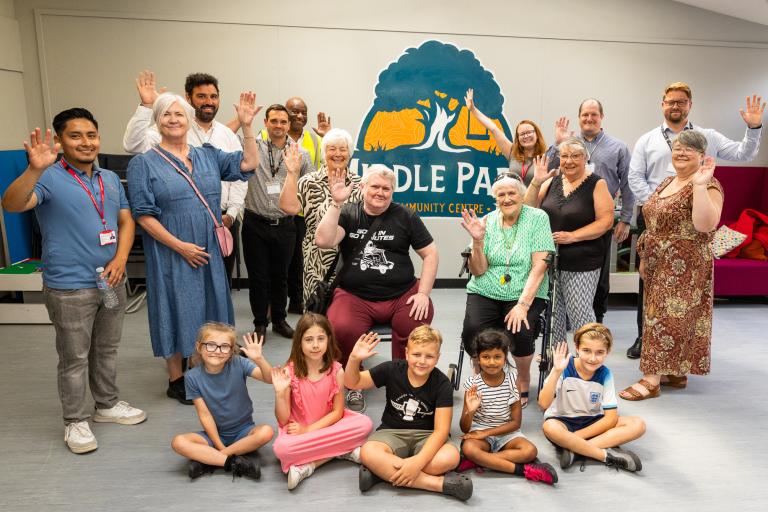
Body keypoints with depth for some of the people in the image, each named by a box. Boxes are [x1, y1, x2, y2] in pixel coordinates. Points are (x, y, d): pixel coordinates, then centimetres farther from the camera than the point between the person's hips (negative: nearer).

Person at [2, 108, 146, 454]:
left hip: (112, 281, 6)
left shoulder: (111, 179, 9)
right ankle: (75, 421, 22)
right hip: (69, 288, -6)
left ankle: (108, 405, 36)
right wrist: (35, 169, -45)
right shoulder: (49, 179, -11)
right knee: (75, 358, 6)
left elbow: (126, 221, 10)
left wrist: (120, 258, -6)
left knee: (107, 350, 19)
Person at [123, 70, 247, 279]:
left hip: (225, 221, 4)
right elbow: (133, 144, -18)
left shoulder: (229, 135, 7)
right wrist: (146, 106, -27)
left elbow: (239, 177, 7)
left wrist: (231, 214, -1)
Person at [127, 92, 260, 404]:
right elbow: (143, 215, -9)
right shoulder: (143, 164, -4)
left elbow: (248, 163, 2)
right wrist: (180, 246, -16)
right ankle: (176, 381, 22)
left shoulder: (208, 155, 8)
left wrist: (247, 126, -11)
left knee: (206, 310, 12)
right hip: (171, 254, -4)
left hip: (208, 253, 4)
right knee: (176, 311, 5)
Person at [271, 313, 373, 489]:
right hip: (297, 429, -2)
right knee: (281, 448, -35)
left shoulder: (336, 370, -11)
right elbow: (283, 420, -12)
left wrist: (308, 429, -16)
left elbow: (337, 412, -6)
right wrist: (280, 393, -29)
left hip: (327, 425, 3)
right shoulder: (289, 372, -15)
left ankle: (308, 465, -20)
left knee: (365, 424, -24)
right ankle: (344, 450, -21)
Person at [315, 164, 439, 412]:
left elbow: (430, 253, 7)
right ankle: (354, 385, -1)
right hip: (355, 296, 0)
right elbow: (323, 241, -10)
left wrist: (423, 293, -3)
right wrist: (336, 203, -13)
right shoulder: (347, 213, 7)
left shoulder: (404, 216, 8)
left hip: (402, 295, 1)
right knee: (341, 328, -30)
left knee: (417, 325, -30)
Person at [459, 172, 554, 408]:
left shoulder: (538, 218, -2)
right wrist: (478, 240, -16)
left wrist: (523, 305, -19)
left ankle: (523, 380, 5)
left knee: (521, 333, -29)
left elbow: (539, 266, -9)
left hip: (526, 293, -2)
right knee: (472, 332, -24)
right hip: (485, 292, 2)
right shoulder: (487, 222, 5)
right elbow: (478, 271, 1)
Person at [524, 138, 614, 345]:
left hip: (581, 263, -5)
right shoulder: (552, 181, 9)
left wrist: (573, 236, -19)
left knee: (579, 312, -1)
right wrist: (536, 182, -7)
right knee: (552, 312, 13)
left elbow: (606, 221, -11)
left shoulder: (596, 184, -4)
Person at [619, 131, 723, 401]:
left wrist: (699, 185, -32)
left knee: (668, 318, -5)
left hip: (684, 267, -8)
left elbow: (705, 224, -30)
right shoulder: (667, 182, 12)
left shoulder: (709, 186, -13)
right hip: (658, 265, 8)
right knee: (662, 316, 13)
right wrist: (644, 258, 18)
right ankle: (676, 373, 26)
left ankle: (651, 379, 2)